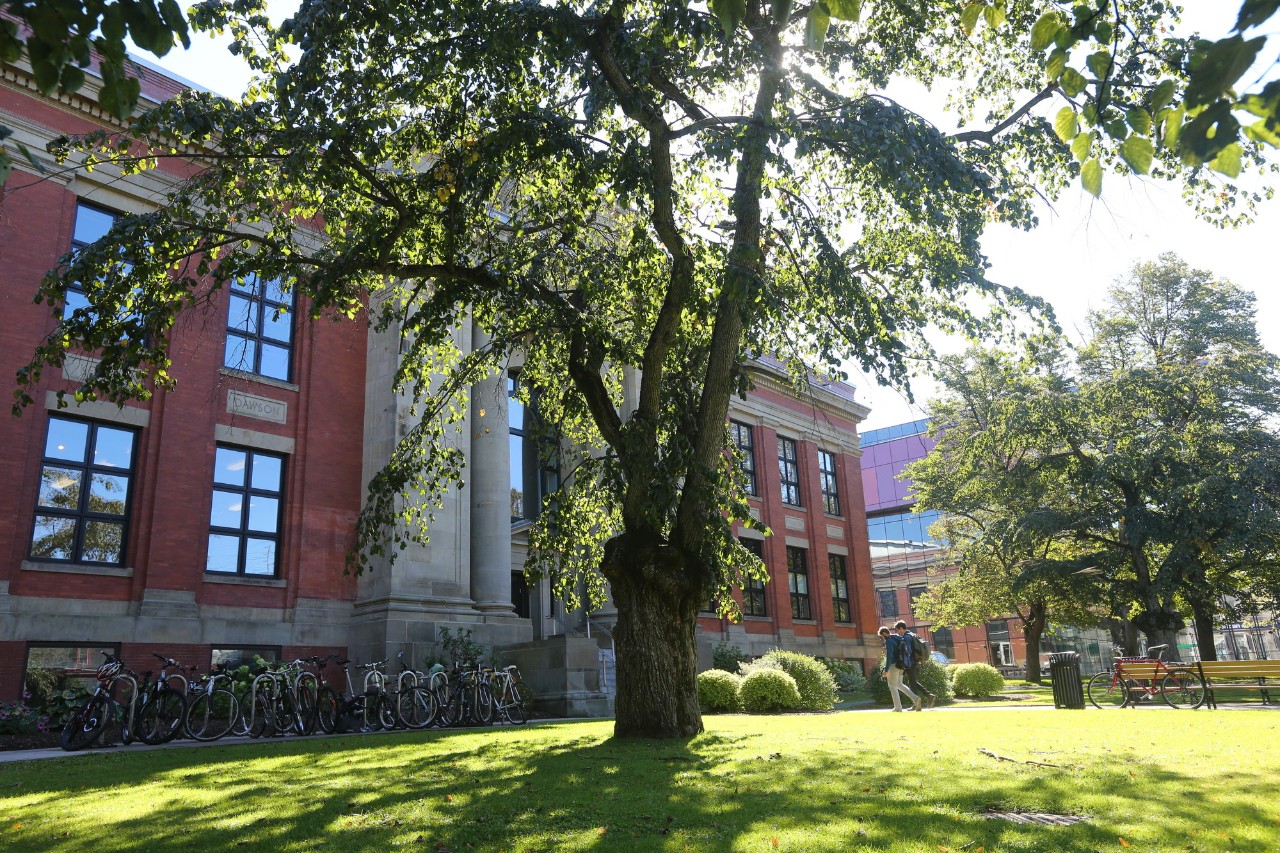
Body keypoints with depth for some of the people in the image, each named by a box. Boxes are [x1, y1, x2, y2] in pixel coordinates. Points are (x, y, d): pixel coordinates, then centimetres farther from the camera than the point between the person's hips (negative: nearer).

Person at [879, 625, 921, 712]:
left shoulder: (889, 641, -14)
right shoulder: (898, 638, 14)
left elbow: (889, 656, -21)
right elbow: (908, 650, 18)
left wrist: (886, 670, -20)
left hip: (894, 665, -9)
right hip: (901, 666, 9)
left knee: (892, 686, 2)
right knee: (899, 684, 20)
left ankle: (898, 707, 1)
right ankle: (915, 698, 7)